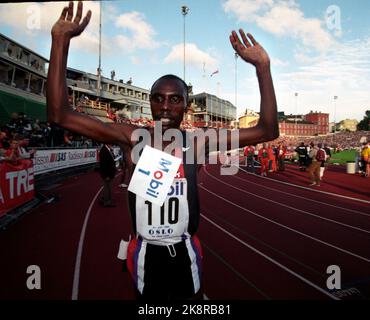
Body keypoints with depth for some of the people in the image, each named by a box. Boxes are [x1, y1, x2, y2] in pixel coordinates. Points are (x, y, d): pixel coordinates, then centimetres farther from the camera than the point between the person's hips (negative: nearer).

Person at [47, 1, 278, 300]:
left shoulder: (199, 141, -12)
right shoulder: (134, 138, -13)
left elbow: (267, 130, -15)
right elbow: (60, 115, -18)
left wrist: (262, 66, -23)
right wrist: (60, 41, -26)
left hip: (185, 252, 0)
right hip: (145, 252, 1)